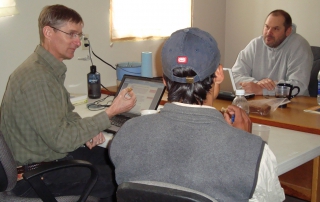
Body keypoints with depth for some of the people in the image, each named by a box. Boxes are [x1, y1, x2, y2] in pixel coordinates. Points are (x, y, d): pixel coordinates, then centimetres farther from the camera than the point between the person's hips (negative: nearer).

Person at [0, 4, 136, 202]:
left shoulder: (51, 68, 4)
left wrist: (88, 130, -7)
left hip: (53, 152, 9)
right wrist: (111, 112, -25)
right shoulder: (35, 77, -26)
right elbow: (60, 140, -27)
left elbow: (67, 115, 14)